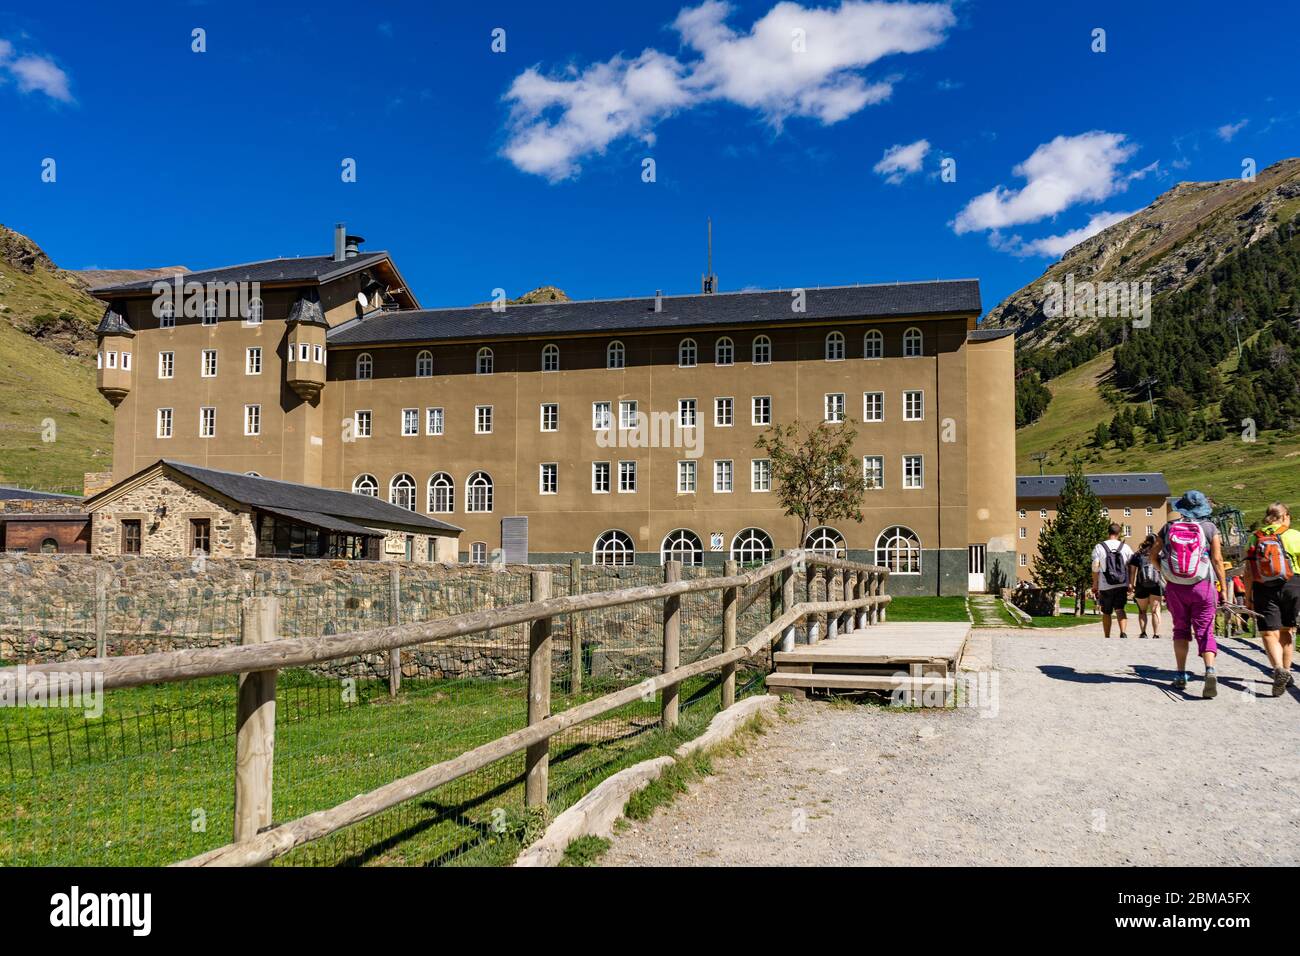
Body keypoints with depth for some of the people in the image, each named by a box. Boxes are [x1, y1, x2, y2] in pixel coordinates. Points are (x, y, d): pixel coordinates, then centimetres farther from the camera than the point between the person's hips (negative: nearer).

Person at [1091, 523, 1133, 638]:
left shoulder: (1099, 547, -2)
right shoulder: (1125, 547, 5)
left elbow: (1095, 567, -5)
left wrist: (1095, 584, 3)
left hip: (1105, 586, -1)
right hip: (1122, 585, 1)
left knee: (1106, 613, 11)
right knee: (1120, 609, -5)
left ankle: (1107, 638, 17)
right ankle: (1123, 632, -28)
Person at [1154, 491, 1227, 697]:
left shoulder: (1168, 528, 3)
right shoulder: (1209, 528, -2)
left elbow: (1154, 556, 8)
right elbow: (1217, 560, -5)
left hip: (1174, 587, 2)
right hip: (1202, 587, -1)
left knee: (1181, 630, 15)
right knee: (1205, 632, 1)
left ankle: (1181, 676, 17)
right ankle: (1210, 669, -22)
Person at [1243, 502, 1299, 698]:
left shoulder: (1255, 539, 4)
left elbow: (1248, 573, 2)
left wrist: (1248, 597, 8)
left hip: (1264, 590, 0)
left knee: (1269, 634, -2)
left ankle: (1279, 669, -25)